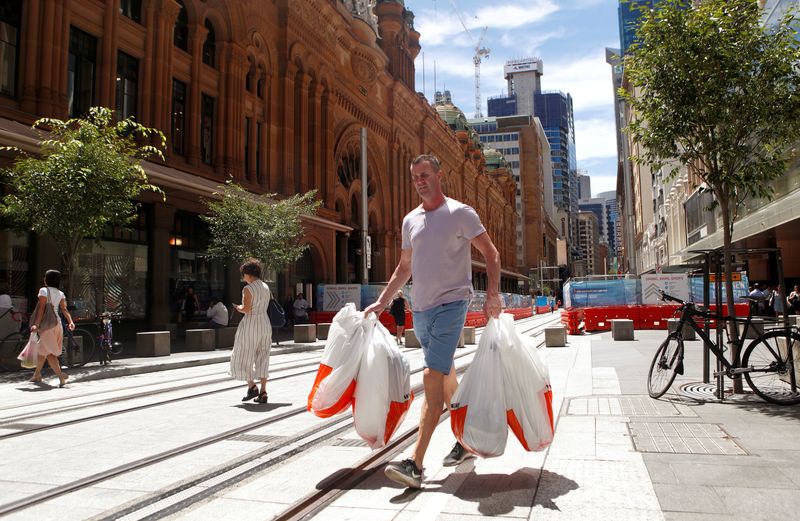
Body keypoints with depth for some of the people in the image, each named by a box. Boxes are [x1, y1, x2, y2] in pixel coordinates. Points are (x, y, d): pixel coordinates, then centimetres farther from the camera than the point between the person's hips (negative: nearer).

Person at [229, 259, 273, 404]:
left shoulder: (248, 289, -13)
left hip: (250, 324, -7)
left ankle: (252, 387, 6)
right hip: (265, 323, 7)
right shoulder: (266, 287, 10)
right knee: (262, 359, 9)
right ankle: (263, 393, 7)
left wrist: (238, 307, 1)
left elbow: (246, 309, -20)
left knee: (244, 357, 9)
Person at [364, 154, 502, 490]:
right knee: (446, 376, 15)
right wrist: (382, 301, 17)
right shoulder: (410, 220, 13)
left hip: (450, 305, -7)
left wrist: (493, 294, -17)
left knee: (432, 377, -15)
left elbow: (491, 253, -4)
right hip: (420, 308, 7)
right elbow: (404, 266, 22)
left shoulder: (460, 213, -5)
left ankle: (415, 464, -15)